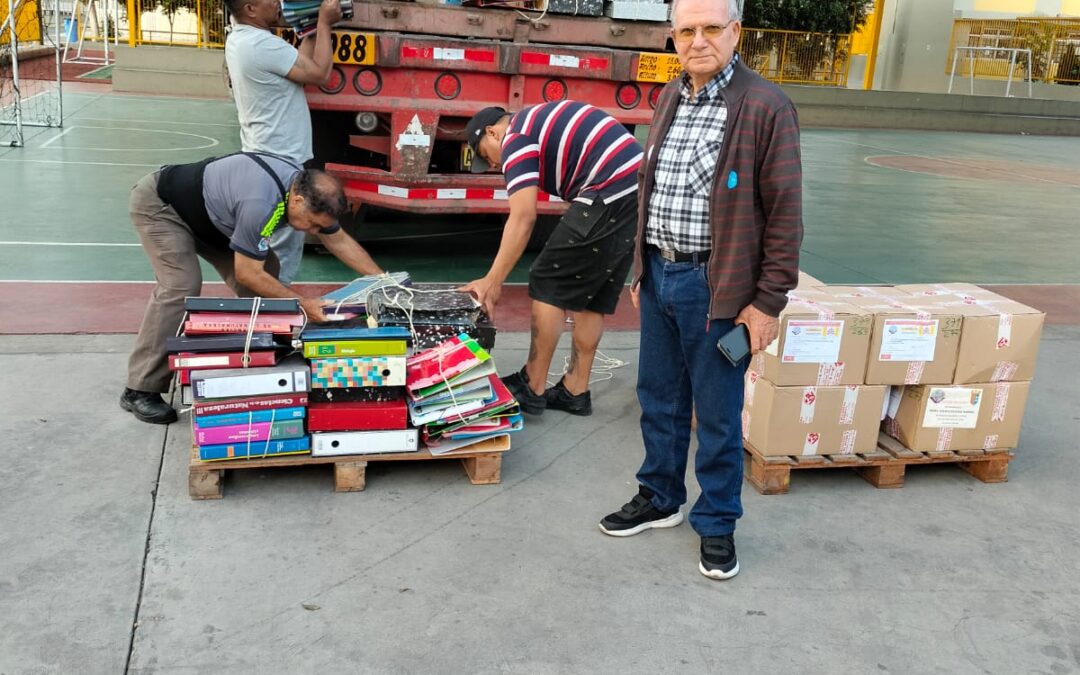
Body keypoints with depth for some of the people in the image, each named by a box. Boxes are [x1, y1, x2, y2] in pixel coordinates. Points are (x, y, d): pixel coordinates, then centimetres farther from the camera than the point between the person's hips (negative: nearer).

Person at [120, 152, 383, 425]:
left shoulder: (307, 188, -14)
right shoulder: (261, 204, -40)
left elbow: (339, 241, -1)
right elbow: (247, 274, -30)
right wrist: (304, 304, -29)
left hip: (207, 214, 9)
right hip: (159, 204, -9)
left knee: (266, 269, -2)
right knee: (181, 286, -24)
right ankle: (141, 391, -16)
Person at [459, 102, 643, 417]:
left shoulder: (517, 138, -2)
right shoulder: (542, 121, 26)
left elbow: (523, 217, -12)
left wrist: (492, 281, -10)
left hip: (609, 198, -9)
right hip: (639, 193, 9)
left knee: (549, 285, 1)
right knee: (594, 296, 15)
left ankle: (532, 389, 8)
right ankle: (575, 391, 21)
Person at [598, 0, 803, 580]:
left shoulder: (766, 108, -12)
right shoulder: (670, 99, 9)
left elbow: (784, 213, -12)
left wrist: (768, 301, -13)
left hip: (715, 286, -6)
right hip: (659, 275, 7)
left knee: (717, 414, 6)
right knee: (658, 399, 18)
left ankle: (717, 524, 24)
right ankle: (659, 498, 37)